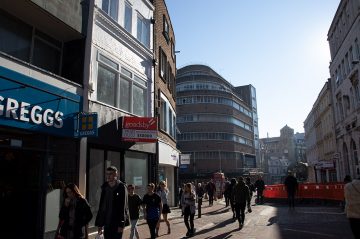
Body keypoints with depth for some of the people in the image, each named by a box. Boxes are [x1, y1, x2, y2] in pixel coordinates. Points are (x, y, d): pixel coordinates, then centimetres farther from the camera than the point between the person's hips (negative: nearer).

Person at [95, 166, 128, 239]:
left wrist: (121, 224, -15)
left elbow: (123, 206, -10)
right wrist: (99, 224, 8)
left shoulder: (121, 187, -6)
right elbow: (101, 206, 11)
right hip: (106, 223, 5)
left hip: (117, 223, -5)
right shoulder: (104, 188, 9)